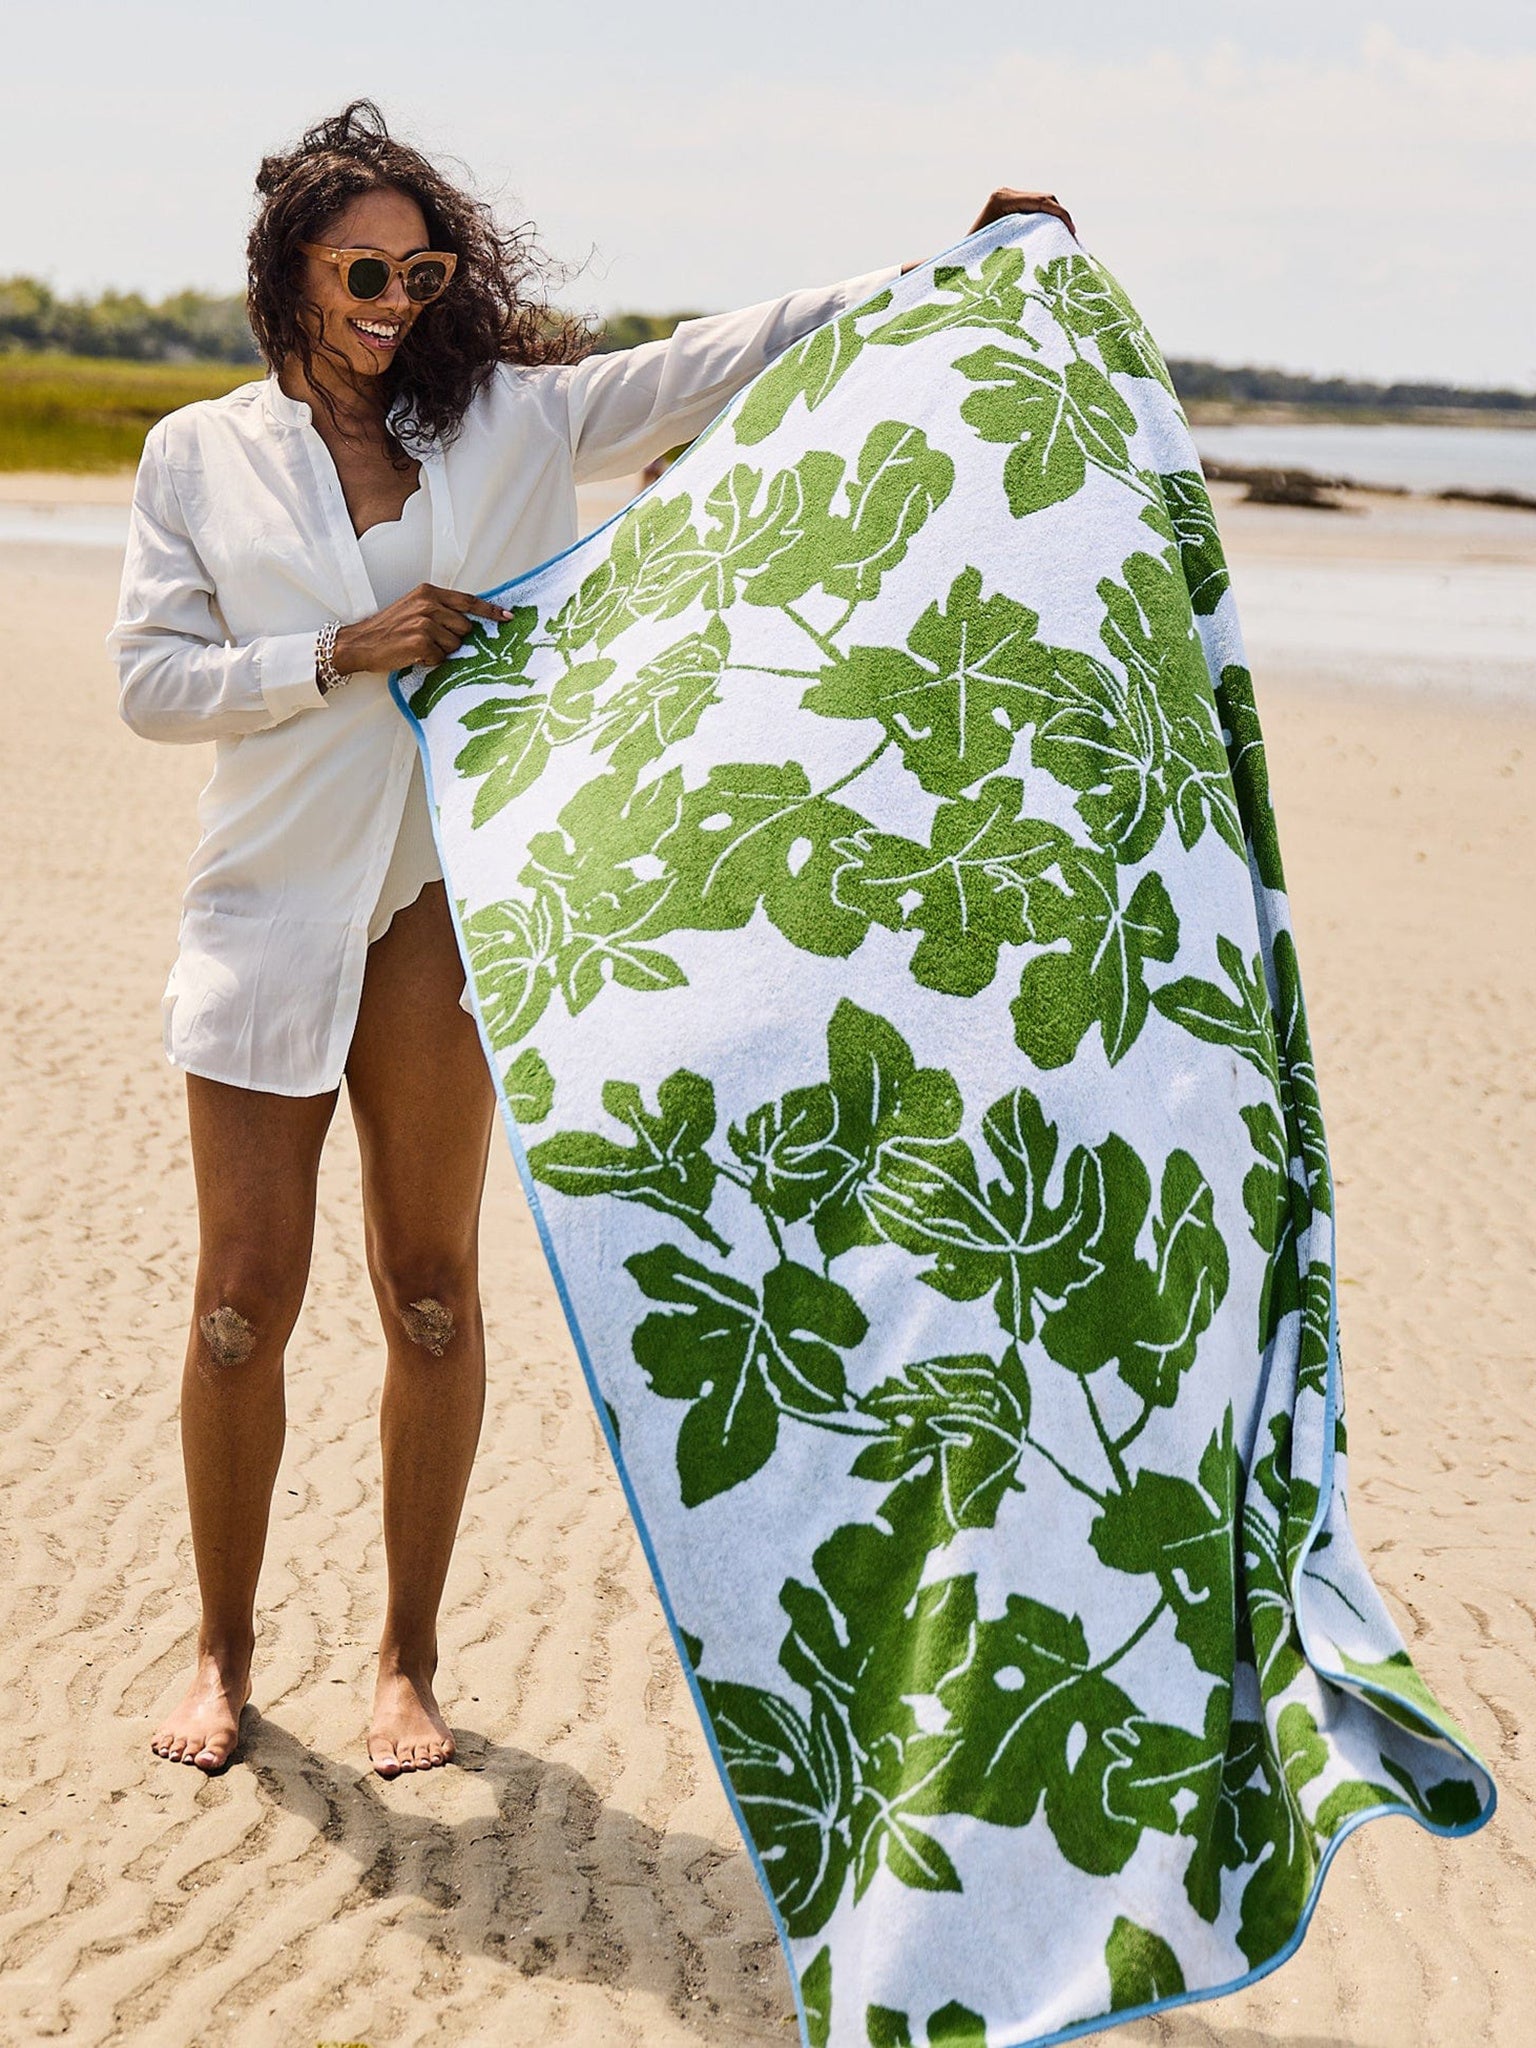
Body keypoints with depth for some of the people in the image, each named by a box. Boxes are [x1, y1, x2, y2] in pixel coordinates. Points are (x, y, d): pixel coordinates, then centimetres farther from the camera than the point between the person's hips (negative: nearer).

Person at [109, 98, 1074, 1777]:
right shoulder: (200, 453, 6)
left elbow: (731, 360, 3)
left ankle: (409, 1662, 19)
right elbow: (150, 678, 0)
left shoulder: (513, 419, 7)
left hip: (444, 909, 1)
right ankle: (224, 1652, 19)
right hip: (269, 912, 0)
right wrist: (341, 656, -13)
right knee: (245, 1300, 2)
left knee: (431, 1293, 6)